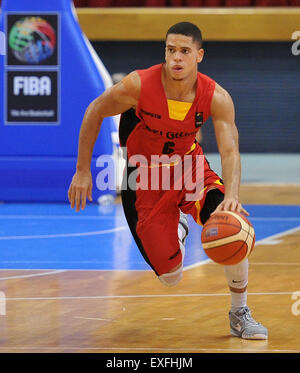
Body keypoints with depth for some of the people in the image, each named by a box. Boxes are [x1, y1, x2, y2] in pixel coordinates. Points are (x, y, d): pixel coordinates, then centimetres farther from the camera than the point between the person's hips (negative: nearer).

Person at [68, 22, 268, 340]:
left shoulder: (216, 98, -20)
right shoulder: (138, 86, -25)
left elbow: (229, 151, -28)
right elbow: (95, 113, -9)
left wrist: (231, 196, -47)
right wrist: (82, 170, -7)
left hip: (189, 165, 1)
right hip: (146, 176, -1)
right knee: (171, 277, -4)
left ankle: (239, 314, -2)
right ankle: (178, 227, 35)